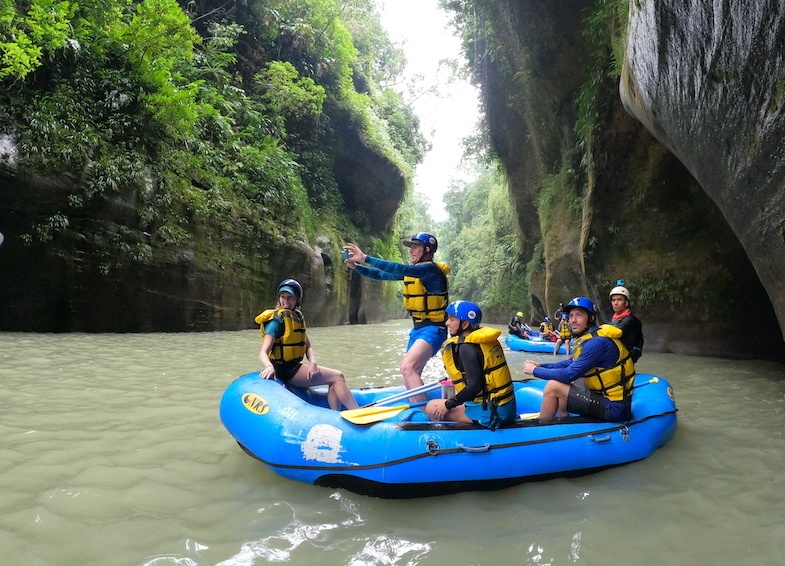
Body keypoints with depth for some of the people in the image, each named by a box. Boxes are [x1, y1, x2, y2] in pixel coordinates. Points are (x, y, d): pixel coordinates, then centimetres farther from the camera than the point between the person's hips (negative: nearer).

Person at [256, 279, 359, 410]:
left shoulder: (298, 317, 11)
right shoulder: (277, 320, -14)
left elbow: (308, 346, 5)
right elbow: (263, 352, -21)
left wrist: (313, 363, -15)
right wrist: (269, 366, -42)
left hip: (295, 367, 8)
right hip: (285, 370, -8)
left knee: (333, 382, 3)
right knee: (337, 377, -12)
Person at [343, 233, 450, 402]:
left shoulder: (430, 269, -15)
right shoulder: (413, 270, 12)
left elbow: (400, 270, -30)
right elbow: (382, 275, 13)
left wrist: (365, 258, -32)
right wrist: (356, 266, -1)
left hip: (433, 329, -10)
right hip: (418, 329, 10)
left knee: (407, 367, -28)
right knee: (410, 376, 17)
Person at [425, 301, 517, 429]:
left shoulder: (466, 347, -18)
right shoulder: (486, 339, 7)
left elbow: (475, 386, -22)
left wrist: (448, 405, -11)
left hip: (491, 412, -9)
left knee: (432, 408, -1)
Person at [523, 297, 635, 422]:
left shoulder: (597, 342, -22)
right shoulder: (590, 336, 8)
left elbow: (569, 375, -23)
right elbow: (571, 363, 18)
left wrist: (535, 370, -10)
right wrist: (540, 366, 6)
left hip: (613, 407, -10)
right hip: (604, 394, 10)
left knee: (553, 387, -12)